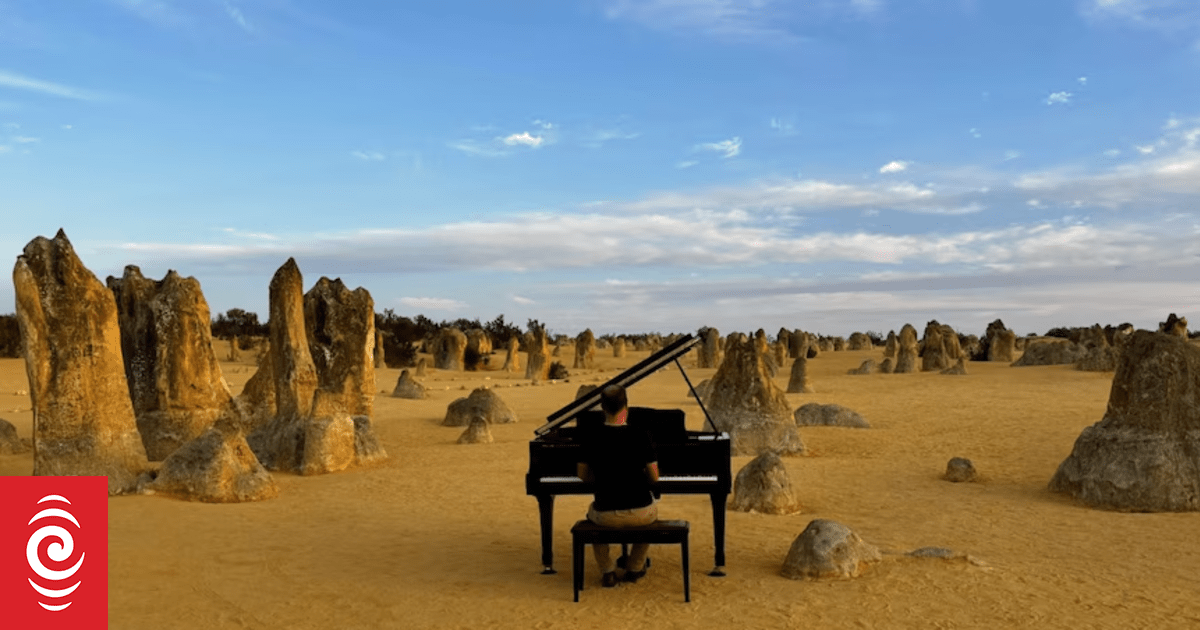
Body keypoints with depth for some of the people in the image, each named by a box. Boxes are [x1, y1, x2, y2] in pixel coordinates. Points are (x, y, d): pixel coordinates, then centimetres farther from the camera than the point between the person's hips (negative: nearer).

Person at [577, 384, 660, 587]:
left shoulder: (592, 438, -8)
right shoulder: (641, 436, -12)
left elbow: (583, 475, 5)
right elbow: (654, 478, -6)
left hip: (606, 515, 1)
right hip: (640, 513, 0)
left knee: (592, 512, 36)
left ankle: (608, 572, 31)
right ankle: (634, 568, 41)